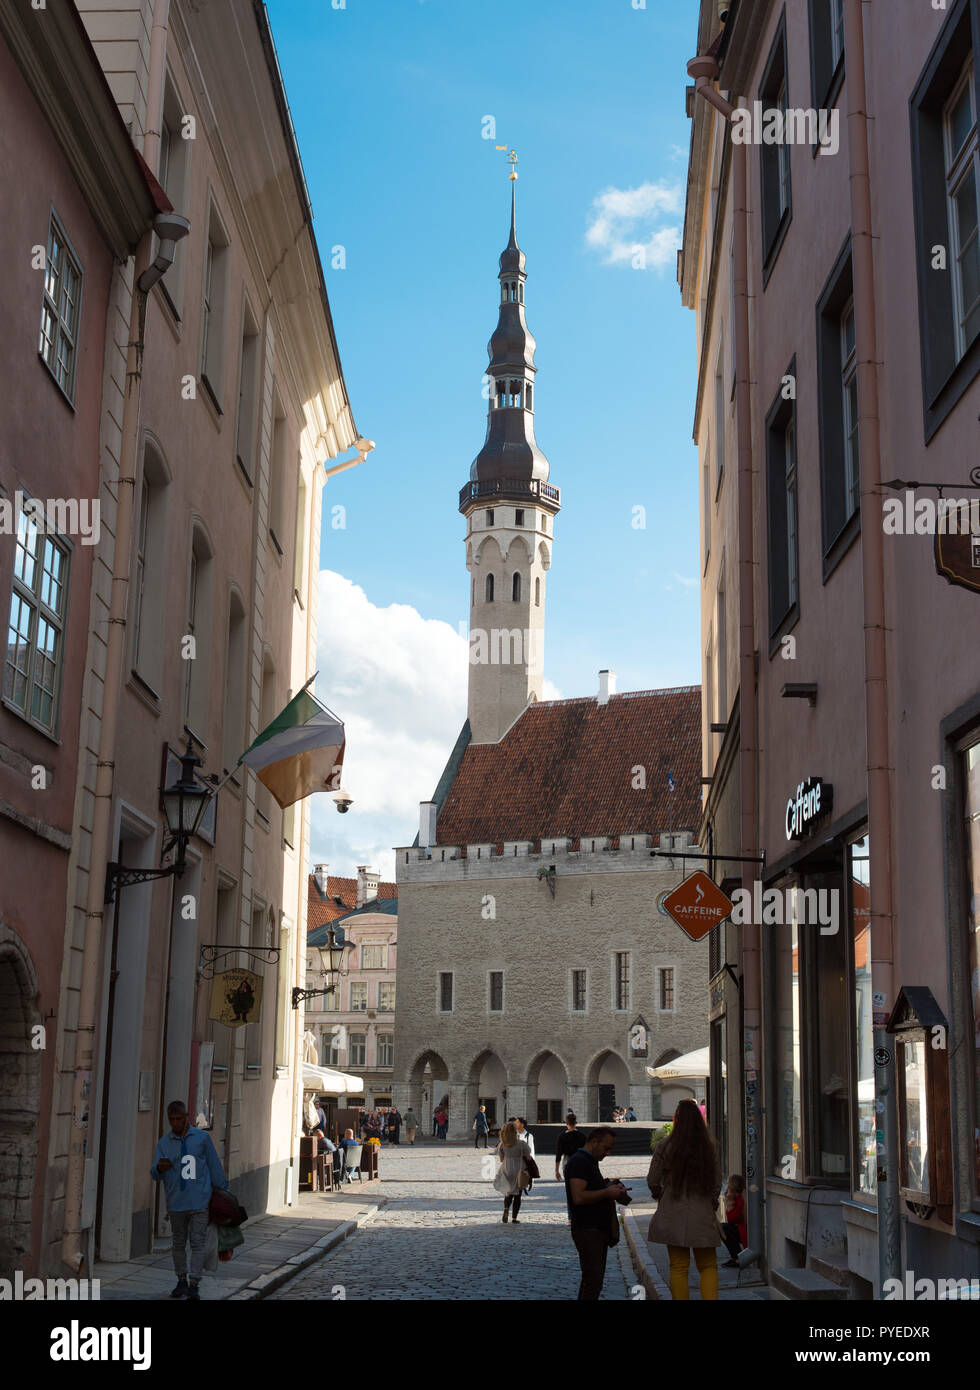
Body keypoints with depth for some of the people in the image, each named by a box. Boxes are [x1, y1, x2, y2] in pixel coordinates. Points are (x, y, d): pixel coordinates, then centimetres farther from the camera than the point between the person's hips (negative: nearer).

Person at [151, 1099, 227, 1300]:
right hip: (176, 1203, 2)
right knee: (179, 1243, 11)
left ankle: (194, 1284, -4)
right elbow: (155, 1176, 0)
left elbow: (214, 1166, 7)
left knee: (198, 1243, -5)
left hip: (199, 1202, -2)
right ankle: (181, 1281, 22)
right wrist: (159, 1168, -25)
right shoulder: (164, 1143, 6)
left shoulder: (202, 1138, 2)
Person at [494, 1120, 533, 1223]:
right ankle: (514, 1218, 5)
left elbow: (501, 1159, 1)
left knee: (508, 1193, 19)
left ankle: (506, 1208, -10)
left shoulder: (502, 1144, -3)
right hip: (519, 1172, -2)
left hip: (506, 1171, 2)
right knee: (517, 1195, 10)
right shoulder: (521, 1143, -11)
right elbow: (528, 1157, -6)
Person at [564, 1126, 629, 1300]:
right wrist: (607, 1193, -17)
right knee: (594, 1278, -13)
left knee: (593, 1278, 12)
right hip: (587, 1231, -10)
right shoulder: (578, 1162, -14)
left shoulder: (591, 1162, 20)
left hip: (598, 1230, 10)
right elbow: (579, 1197, -23)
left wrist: (610, 1189, 13)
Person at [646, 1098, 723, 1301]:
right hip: (703, 1215, 1)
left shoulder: (665, 1146, -7)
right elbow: (717, 1183, 3)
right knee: (708, 1266, 11)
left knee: (678, 1267, 6)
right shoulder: (708, 1147, -2)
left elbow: (653, 1181, -3)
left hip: (673, 1214, -1)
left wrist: (659, 1193, 18)